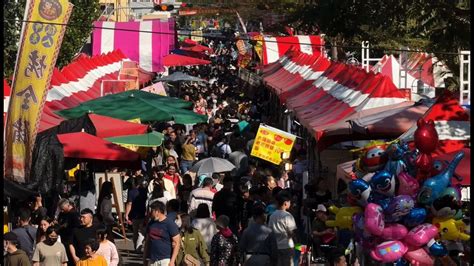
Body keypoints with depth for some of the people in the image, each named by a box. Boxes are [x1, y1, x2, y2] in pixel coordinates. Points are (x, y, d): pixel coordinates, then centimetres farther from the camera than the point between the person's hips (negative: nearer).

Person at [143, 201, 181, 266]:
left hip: (165, 260, -6)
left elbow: (177, 243, -9)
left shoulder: (170, 224, -7)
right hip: (152, 260, 6)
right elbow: (147, 242, 19)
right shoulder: (151, 224, 12)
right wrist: (145, 259, 15)